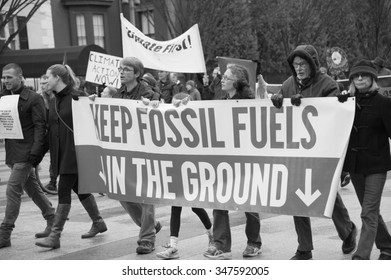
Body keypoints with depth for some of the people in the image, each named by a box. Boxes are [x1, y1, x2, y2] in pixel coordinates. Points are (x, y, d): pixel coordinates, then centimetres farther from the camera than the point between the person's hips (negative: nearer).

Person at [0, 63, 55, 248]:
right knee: (32, 188, 16)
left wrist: (35, 152, -19)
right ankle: (52, 219, 30)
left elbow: (40, 127, -12)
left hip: (26, 153, -7)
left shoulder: (33, 99, -8)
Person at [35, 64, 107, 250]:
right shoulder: (54, 101, 12)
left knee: (64, 190, -8)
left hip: (74, 152, -8)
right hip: (60, 153, 8)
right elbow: (50, 127, 17)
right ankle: (98, 223, 32)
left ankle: (55, 236, -5)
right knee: (78, 188, 16)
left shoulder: (77, 97, -12)